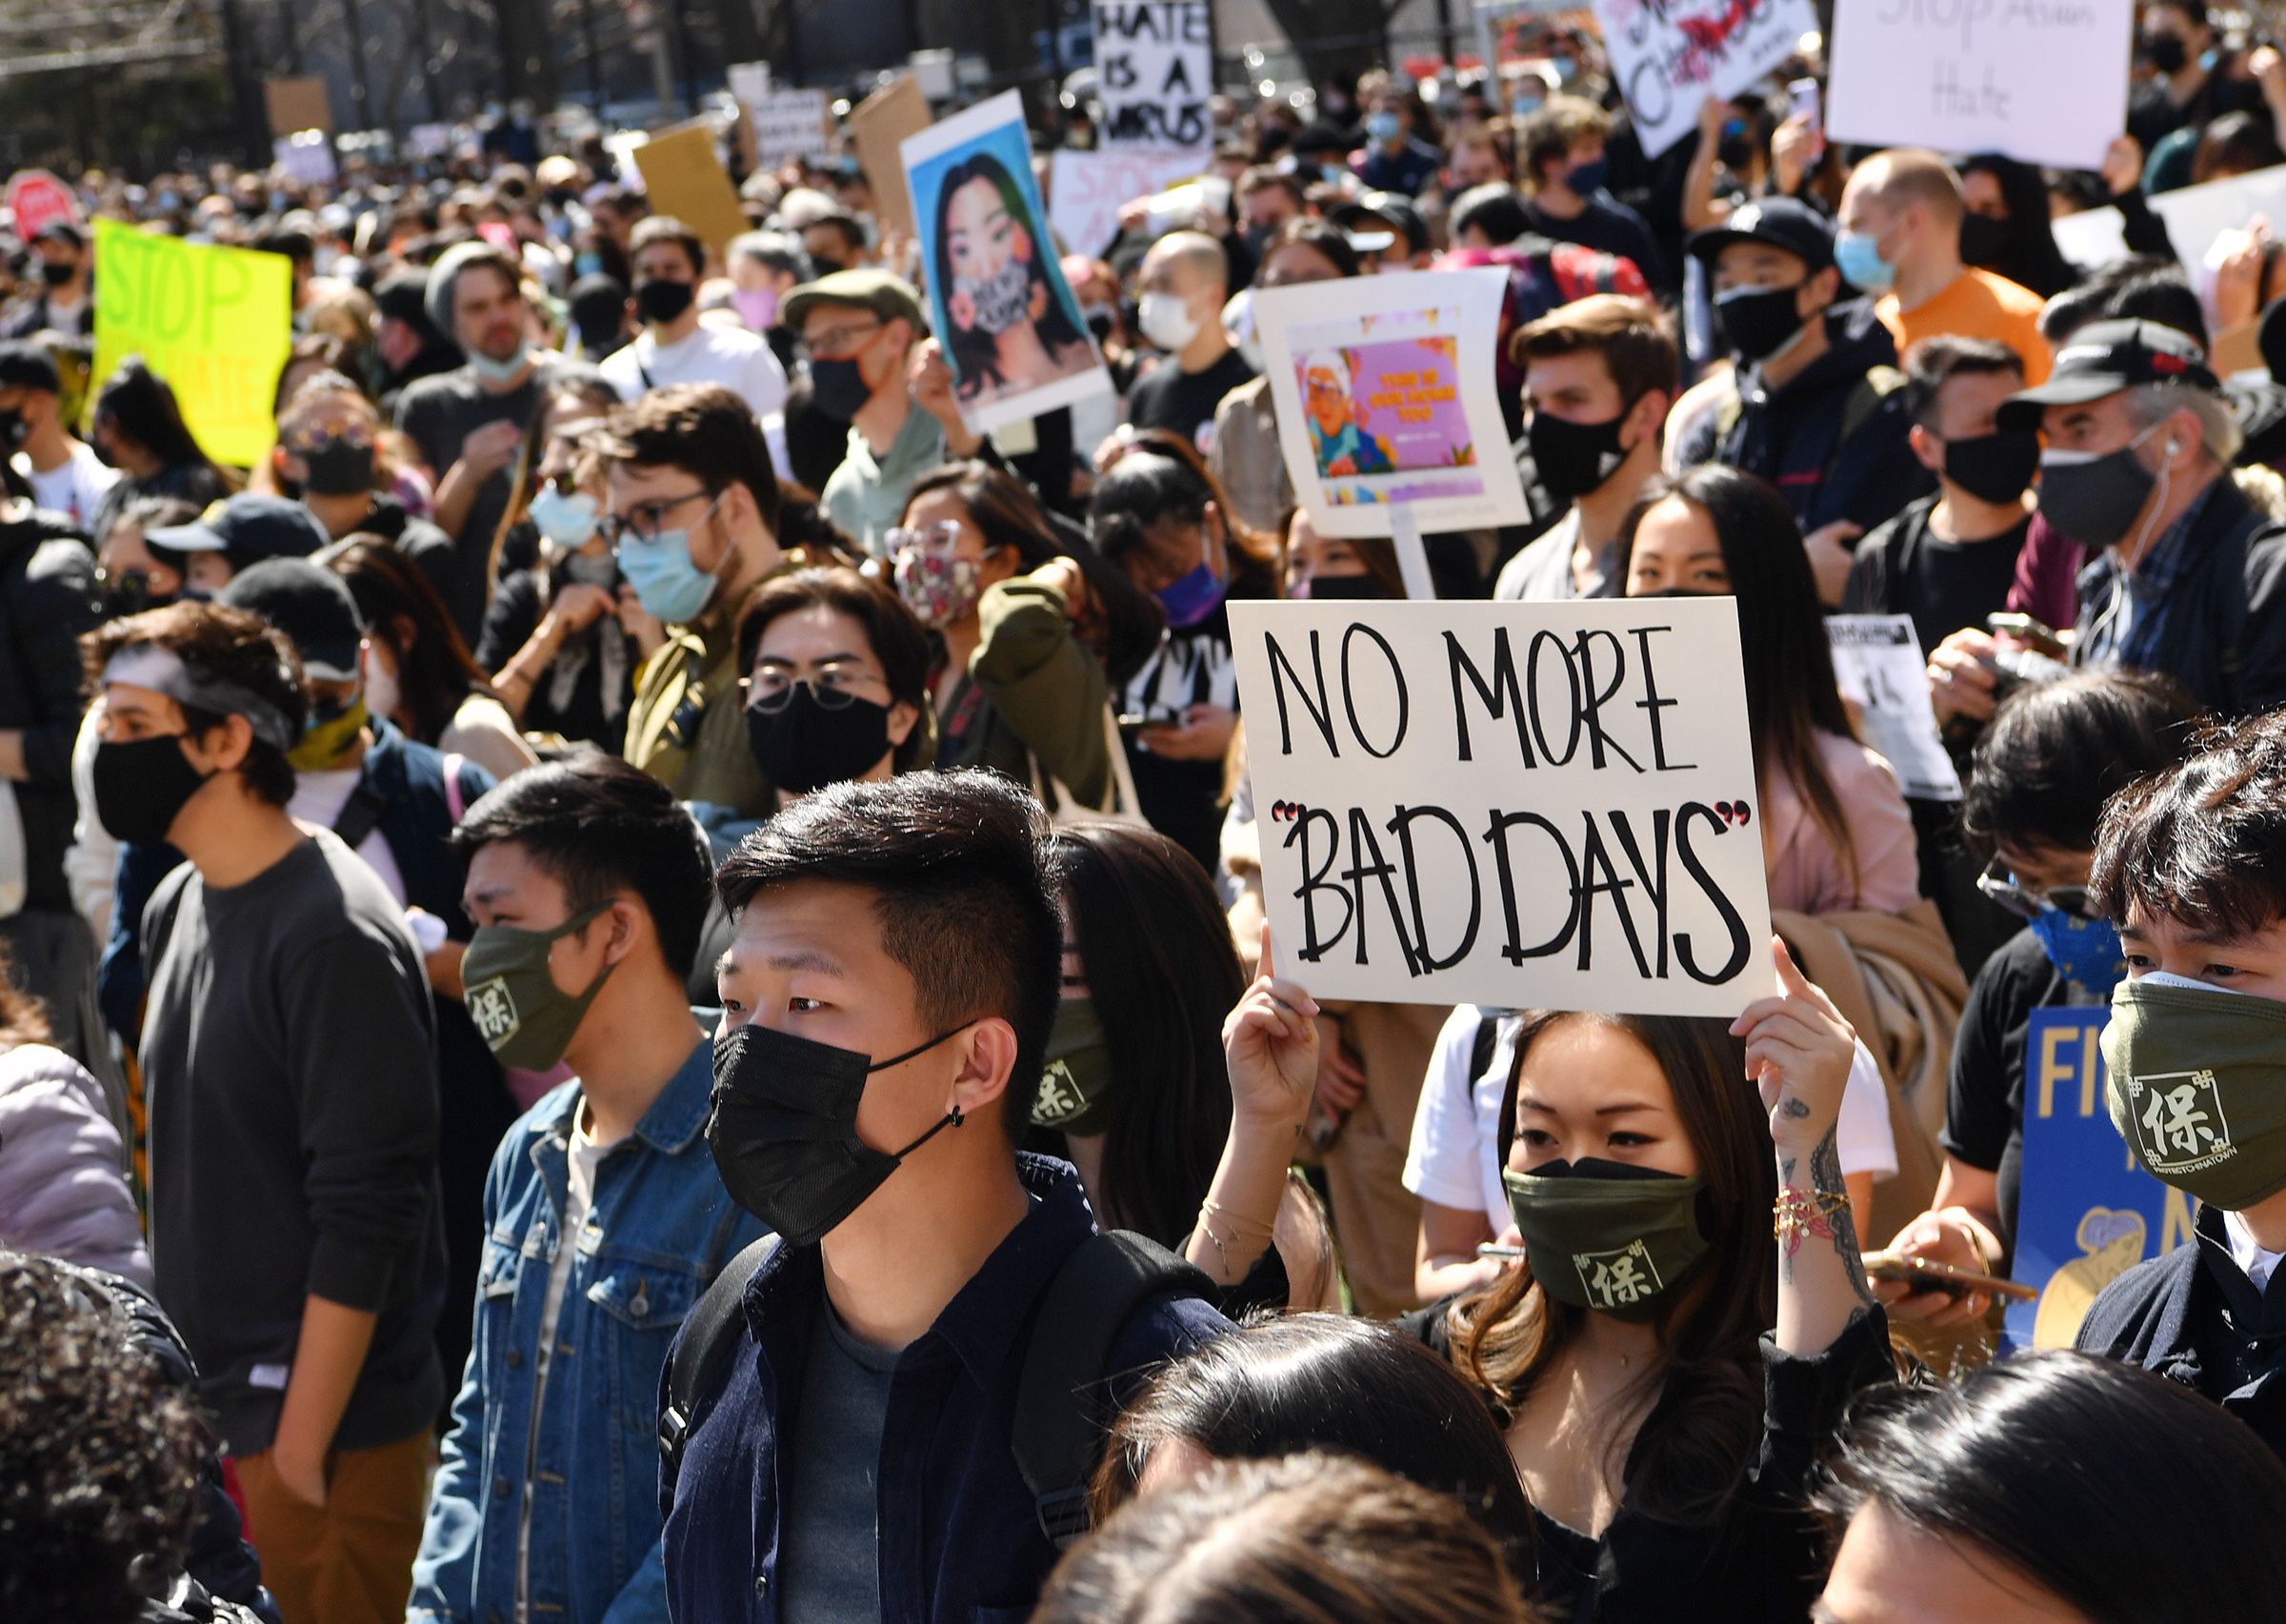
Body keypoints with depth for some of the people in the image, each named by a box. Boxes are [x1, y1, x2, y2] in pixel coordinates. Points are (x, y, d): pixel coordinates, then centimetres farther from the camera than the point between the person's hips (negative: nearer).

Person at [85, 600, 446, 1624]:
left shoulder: (335, 940, -18)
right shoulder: (178, 906, 7)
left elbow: (365, 1220, -20)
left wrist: (298, 1445, -19)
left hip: (331, 1421, -8)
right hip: (209, 1403, 8)